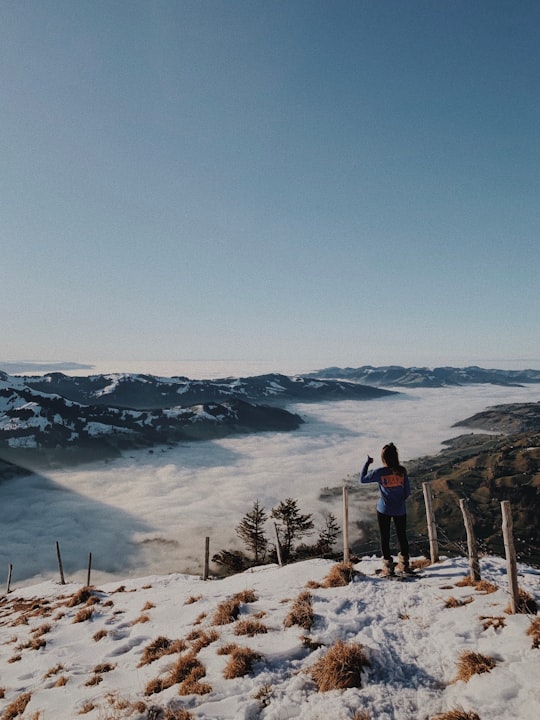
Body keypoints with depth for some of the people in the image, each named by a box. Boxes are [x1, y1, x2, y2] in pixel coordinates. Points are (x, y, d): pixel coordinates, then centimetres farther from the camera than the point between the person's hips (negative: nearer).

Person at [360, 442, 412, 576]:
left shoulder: (379, 472, -16)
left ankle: (388, 567, 13)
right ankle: (404, 564, 27)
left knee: (385, 538, 9)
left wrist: (367, 463, 4)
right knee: (402, 536, 17)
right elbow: (408, 491, -1)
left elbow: (362, 479, -3)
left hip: (384, 510, -3)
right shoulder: (402, 471, -8)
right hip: (400, 510, 3)